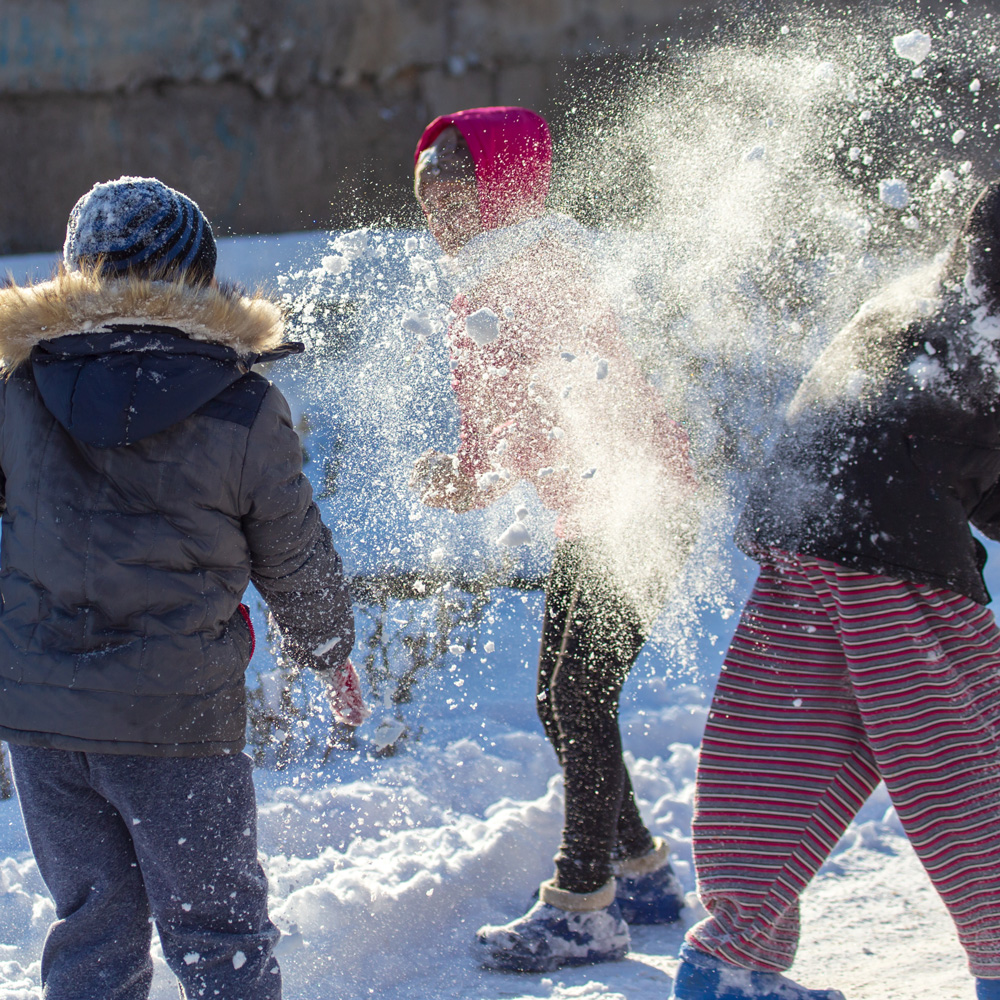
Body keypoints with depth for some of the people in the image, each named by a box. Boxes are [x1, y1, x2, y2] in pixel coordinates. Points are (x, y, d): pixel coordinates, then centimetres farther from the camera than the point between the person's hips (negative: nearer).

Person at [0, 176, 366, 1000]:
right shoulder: (243, 407, -7)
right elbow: (293, 558, 2)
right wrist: (332, 651, 20)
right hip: (175, 715, -3)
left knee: (92, 921, 15)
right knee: (218, 933, 8)